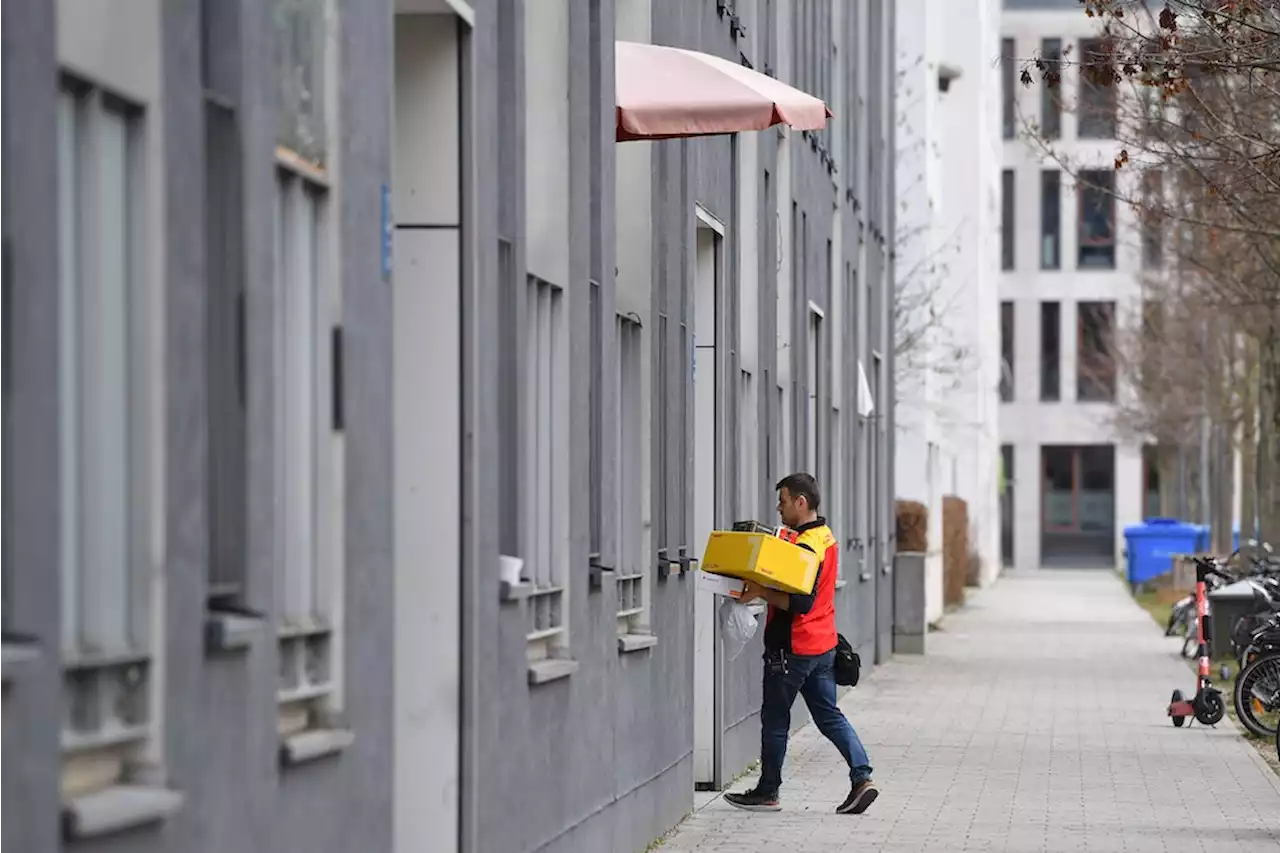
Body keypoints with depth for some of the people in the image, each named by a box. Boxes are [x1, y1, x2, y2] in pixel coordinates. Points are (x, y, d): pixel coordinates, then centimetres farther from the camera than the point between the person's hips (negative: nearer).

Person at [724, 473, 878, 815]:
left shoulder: (805, 546, -20)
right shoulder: (826, 537, 12)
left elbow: (799, 603, -26)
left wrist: (761, 592, -26)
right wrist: (763, 589, 6)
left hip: (793, 647, -9)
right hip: (823, 645, 9)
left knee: (774, 718, 4)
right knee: (829, 715, 10)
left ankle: (767, 792, 12)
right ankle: (862, 777, -1)